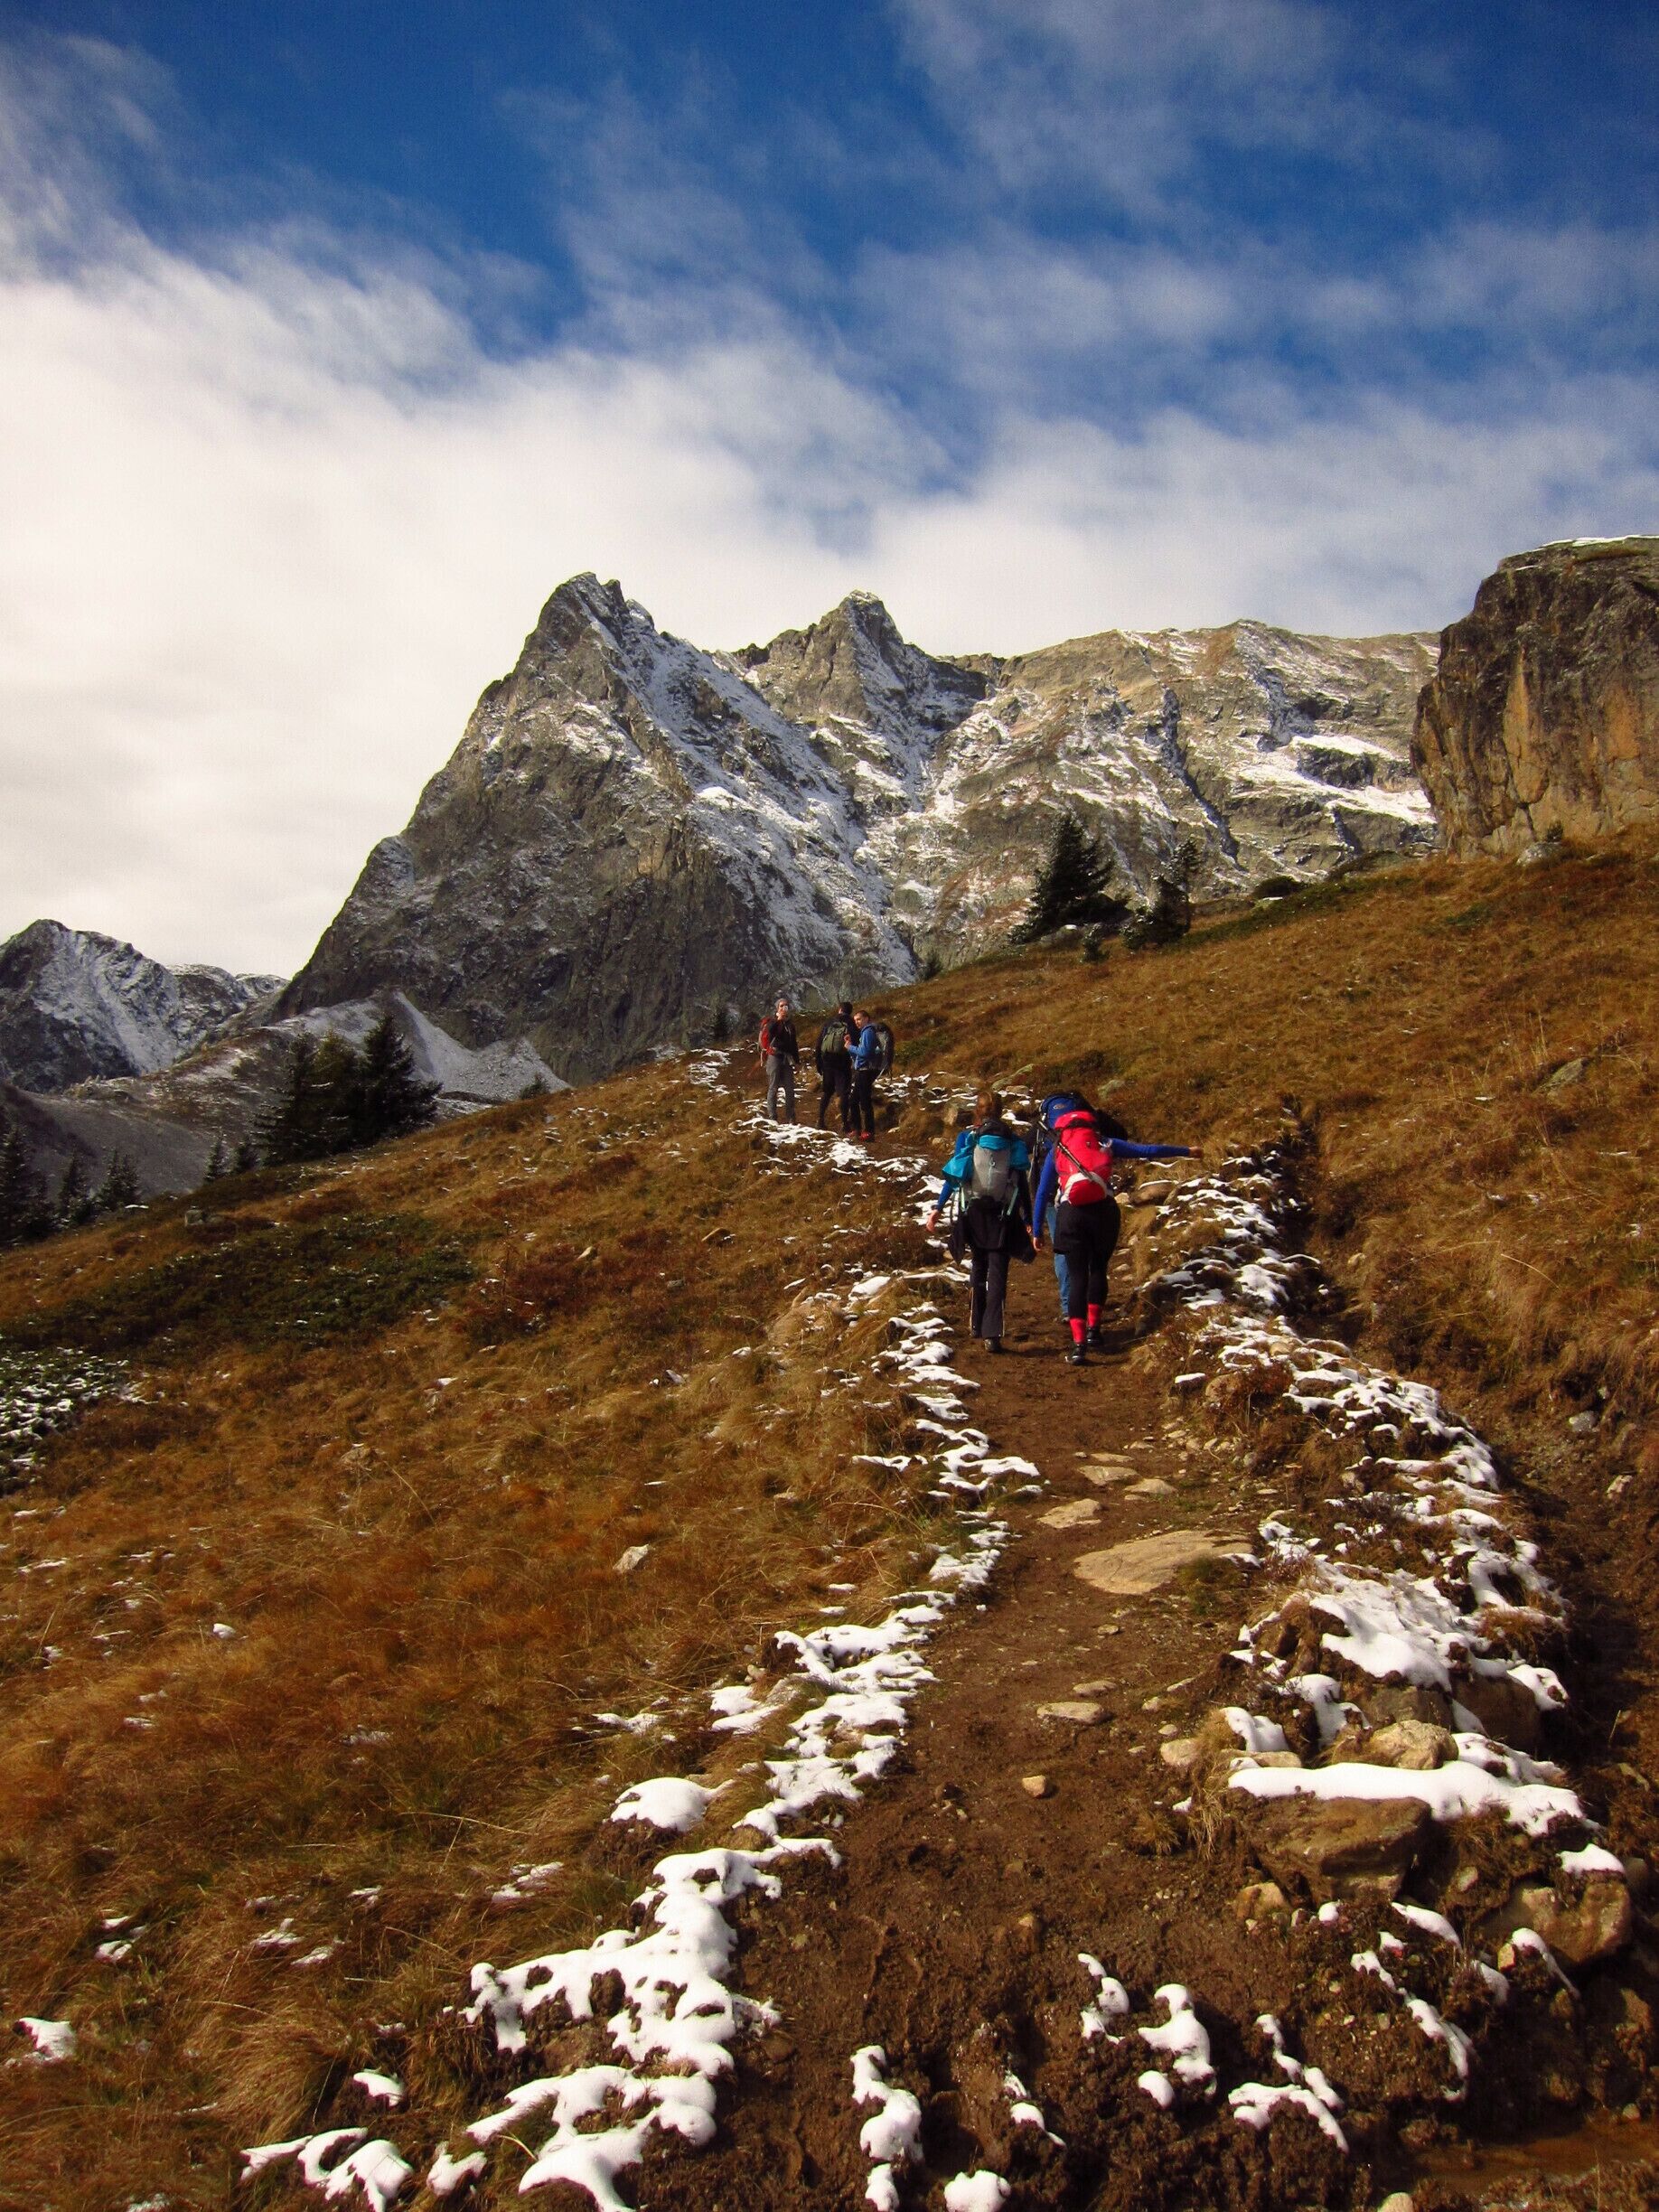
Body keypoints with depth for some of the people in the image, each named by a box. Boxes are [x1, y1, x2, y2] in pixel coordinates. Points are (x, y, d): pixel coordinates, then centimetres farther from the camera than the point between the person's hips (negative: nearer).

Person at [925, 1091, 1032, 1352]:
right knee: (997, 1272, -3)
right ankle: (992, 1332, -15)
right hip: (1003, 1215, -1)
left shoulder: (967, 1138, -1)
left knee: (978, 1268, 19)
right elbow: (1023, 1182, 3)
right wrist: (1028, 1220, 10)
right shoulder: (1013, 1142, 2)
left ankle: (977, 1324, 26)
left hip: (974, 1213, 1)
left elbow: (954, 1176, -5)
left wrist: (938, 1208, 0)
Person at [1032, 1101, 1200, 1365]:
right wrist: (1186, 1151, 25)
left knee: (1076, 1276, 3)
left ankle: (1078, 1344, -7)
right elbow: (1147, 1151, 15)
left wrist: (1038, 1231, 16)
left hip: (1071, 1214, 0)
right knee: (1098, 1269, 21)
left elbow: (1042, 1193, 13)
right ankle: (1093, 1328, 25)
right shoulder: (1105, 1143, 15)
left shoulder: (1056, 1150, 16)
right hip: (1103, 1212, 0)